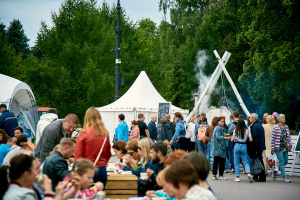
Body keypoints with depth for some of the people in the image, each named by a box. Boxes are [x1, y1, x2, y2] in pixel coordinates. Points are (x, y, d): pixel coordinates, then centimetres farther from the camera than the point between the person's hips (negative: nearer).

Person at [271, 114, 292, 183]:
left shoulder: (286, 127, 7)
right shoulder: (275, 128, -10)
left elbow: (289, 136, 15)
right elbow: (273, 139, -8)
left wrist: (290, 144, 4)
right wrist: (272, 149, -8)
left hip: (285, 148, 6)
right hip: (278, 148, -6)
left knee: (285, 162, 10)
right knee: (281, 162, -7)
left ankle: (274, 171, 29)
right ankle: (285, 177, -2)